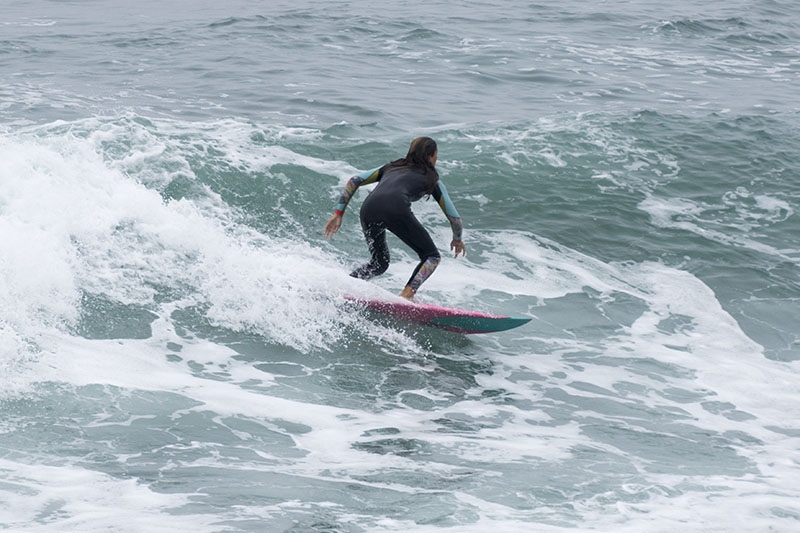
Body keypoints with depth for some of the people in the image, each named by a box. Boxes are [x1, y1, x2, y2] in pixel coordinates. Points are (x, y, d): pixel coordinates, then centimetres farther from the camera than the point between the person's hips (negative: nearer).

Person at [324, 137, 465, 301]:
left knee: (379, 264, 25)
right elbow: (454, 217, 28)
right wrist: (457, 239, 48)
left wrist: (338, 213, 24)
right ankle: (407, 295, -11)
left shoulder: (392, 167, 36)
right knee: (432, 257, 11)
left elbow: (354, 180, 26)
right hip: (396, 209, -5)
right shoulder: (432, 180, 26)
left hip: (368, 209, 5)